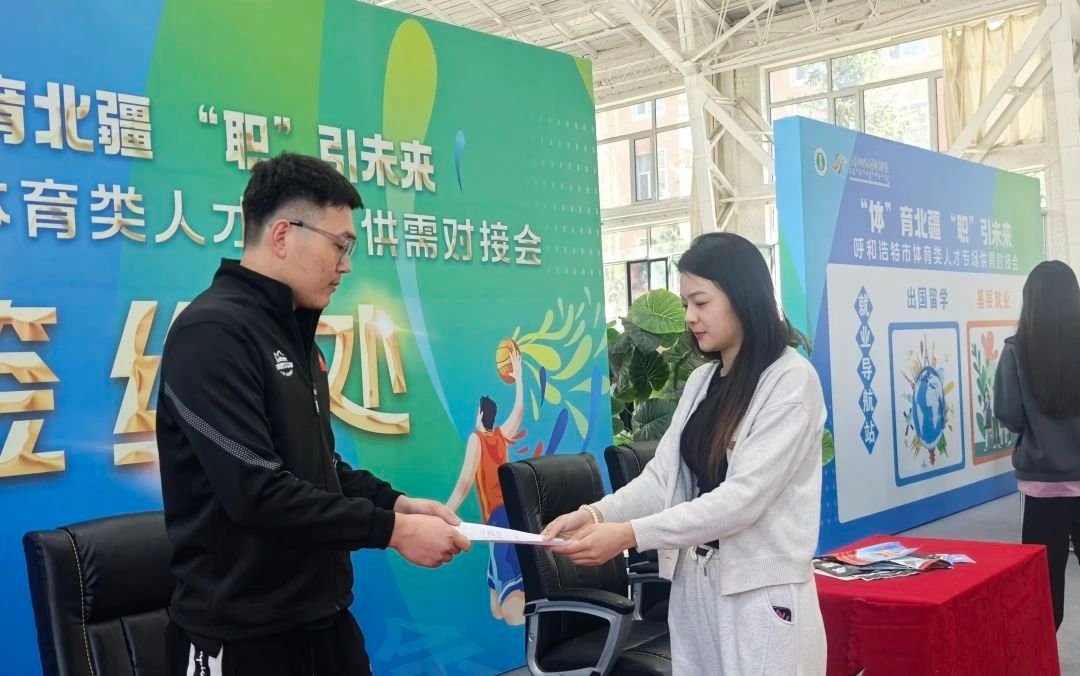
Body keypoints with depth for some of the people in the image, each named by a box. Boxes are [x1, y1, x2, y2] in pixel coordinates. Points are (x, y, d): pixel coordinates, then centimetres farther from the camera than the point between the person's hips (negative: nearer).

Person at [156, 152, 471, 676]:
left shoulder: (294, 332, 13)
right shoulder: (213, 331, -18)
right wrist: (391, 529, -20)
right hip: (240, 632, -8)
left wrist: (395, 502, 3)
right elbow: (257, 492, -25)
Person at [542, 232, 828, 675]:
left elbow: (743, 497, -20)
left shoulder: (792, 380, -13)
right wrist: (596, 514, -14)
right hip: (693, 583, 6)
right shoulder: (701, 381, 10)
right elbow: (662, 478, 3)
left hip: (762, 591, -6)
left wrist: (630, 535, -25)